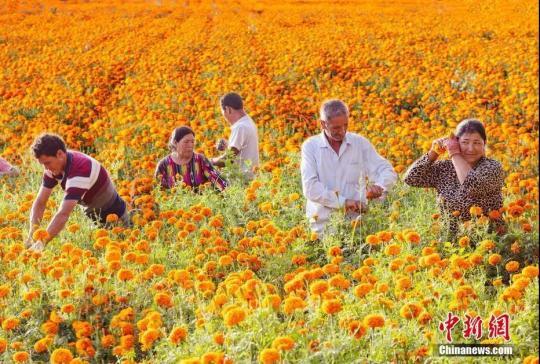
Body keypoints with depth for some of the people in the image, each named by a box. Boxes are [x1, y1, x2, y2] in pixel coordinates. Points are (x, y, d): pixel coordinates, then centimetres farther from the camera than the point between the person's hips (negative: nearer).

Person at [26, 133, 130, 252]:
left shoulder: (80, 168, -41)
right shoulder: (54, 166, -17)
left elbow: (63, 214, -47)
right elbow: (40, 203, -15)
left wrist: (42, 242, -51)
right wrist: (32, 234, -29)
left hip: (113, 215, -6)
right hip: (90, 215, 6)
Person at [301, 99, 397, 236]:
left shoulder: (360, 143, 7)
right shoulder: (310, 146, 1)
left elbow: (388, 172, 8)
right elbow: (310, 188, -8)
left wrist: (378, 186, -14)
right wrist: (343, 202, -17)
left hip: (356, 218, 1)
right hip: (323, 223, -1)